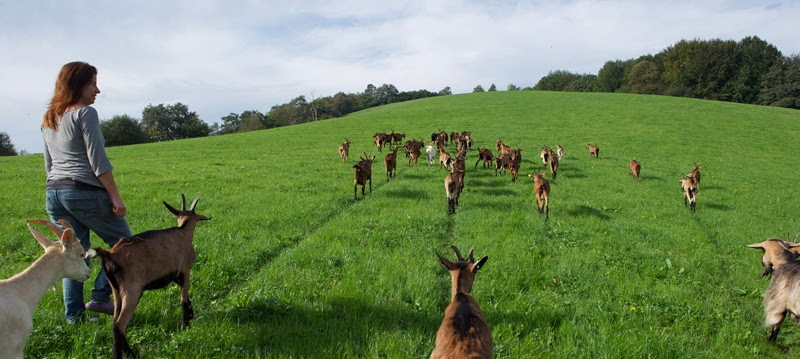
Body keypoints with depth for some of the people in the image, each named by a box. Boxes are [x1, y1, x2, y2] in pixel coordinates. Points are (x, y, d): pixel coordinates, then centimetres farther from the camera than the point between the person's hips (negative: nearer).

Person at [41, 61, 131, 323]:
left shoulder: (48, 119, 17)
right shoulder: (85, 113, -8)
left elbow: (49, 163, 21)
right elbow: (97, 160, -13)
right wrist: (115, 196, -12)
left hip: (53, 193, 8)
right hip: (85, 192, -8)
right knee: (123, 242, 6)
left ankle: (74, 314, 14)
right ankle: (100, 297, 1)